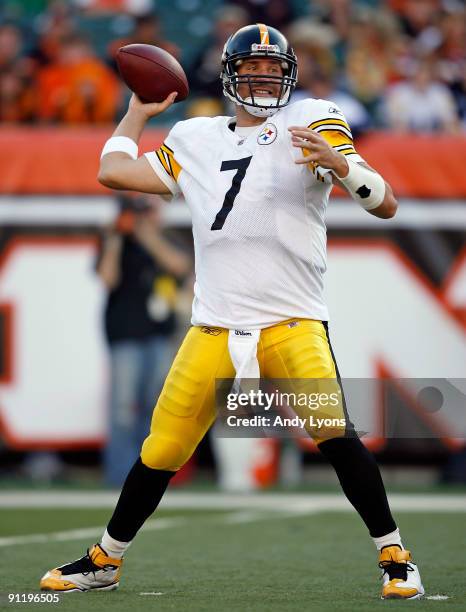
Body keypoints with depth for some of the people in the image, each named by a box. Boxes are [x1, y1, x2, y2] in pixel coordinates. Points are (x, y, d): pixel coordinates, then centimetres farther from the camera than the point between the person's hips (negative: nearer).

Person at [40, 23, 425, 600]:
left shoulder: (312, 124, 4)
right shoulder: (196, 140, 16)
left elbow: (385, 205, -3)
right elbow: (113, 171, 22)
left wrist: (338, 162, -21)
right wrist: (139, 110, 32)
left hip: (292, 323, -3)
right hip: (214, 329, 3)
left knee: (333, 431, -23)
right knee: (162, 451, 4)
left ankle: (394, 556, -11)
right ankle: (105, 560, 24)